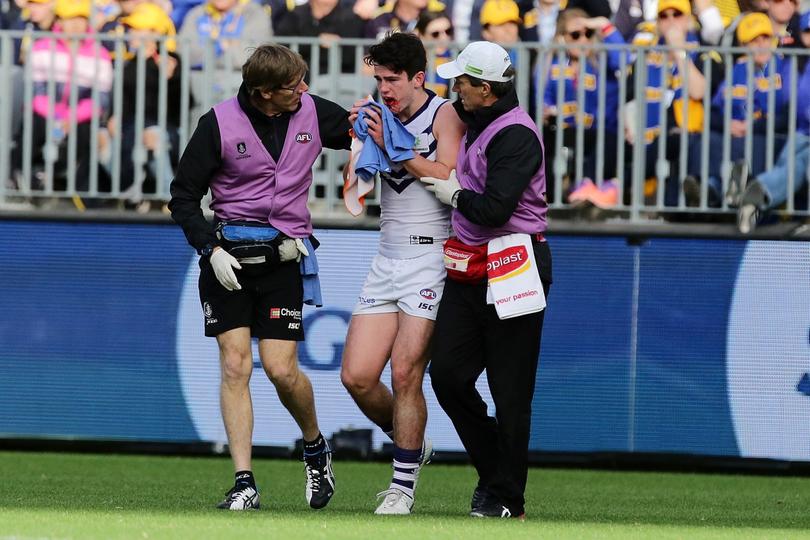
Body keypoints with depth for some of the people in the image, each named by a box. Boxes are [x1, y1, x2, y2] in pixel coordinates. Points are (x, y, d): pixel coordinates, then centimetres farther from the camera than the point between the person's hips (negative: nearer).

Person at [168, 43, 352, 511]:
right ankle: (244, 484, -3)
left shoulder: (314, 113, -1)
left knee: (281, 370, -7)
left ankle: (316, 448, 22)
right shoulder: (220, 124, -7)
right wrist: (211, 249, -13)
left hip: (284, 257, 1)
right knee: (235, 366, -6)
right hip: (228, 257, -1)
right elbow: (184, 196, -1)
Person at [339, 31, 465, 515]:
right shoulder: (383, 119, 10)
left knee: (405, 372, -11)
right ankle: (412, 446, 24)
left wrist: (392, 145, -17)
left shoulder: (444, 114, -5)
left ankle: (404, 484, 1)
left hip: (432, 259, -6)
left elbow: (450, 177, -18)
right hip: (388, 258, 6)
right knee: (357, 376, -1)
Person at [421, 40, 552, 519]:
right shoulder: (475, 122, 13)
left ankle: (506, 497, 5)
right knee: (448, 373, 2)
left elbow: (495, 209, -24)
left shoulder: (516, 134, -16)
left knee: (510, 390, -2)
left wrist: (456, 194, -6)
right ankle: (493, 469, 17)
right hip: (470, 272, 9)